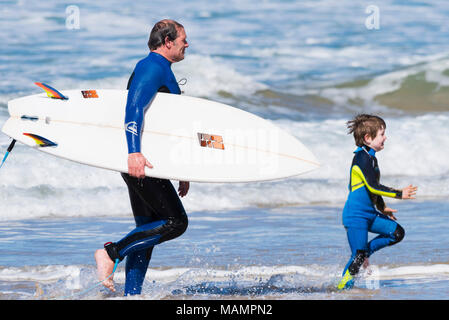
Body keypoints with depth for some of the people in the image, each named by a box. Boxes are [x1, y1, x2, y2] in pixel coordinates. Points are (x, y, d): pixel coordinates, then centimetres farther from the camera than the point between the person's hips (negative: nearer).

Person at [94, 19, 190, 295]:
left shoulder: (162, 71, 23)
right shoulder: (152, 67, -10)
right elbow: (134, 109, -24)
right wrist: (134, 152, -36)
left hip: (141, 161, 10)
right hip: (140, 160, -10)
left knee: (147, 231, 9)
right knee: (176, 222, -13)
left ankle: (132, 294, 9)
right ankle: (111, 253, -12)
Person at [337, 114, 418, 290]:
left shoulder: (370, 157, 14)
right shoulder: (362, 158, -17)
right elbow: (373, 186, -25)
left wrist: (383, 208, 30)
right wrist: (399, 194, -22)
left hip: (369, 213, 9)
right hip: (356, 215, -9)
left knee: (397, 232, 5)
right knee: (358, 257, -11)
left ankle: (366, 251, 10)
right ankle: (343, 288, -2)